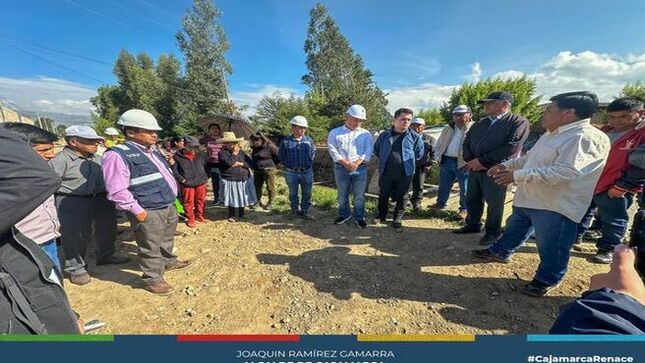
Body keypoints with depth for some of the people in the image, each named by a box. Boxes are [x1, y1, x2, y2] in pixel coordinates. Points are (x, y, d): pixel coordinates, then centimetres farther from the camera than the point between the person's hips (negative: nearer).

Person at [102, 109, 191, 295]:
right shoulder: (118, 155, -17)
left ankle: (168, 261, 47)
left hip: (169, 206, 9)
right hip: (148, 212, -8)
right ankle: (153, 279, 25)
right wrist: (137, 210, -19)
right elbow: (117, 190, -21)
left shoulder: (153, 151, 10)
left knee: (167, 239, 26)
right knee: (151, 247, 7)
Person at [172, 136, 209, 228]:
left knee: (200, 201, 16)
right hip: (187, 184, -3)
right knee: (189, 202, 6)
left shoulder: (200, 154, 1)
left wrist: (205, 177, 10)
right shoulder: (177, 156, -8)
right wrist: (182, 180, -11)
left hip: (201, 182, 3)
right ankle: (190, 219, 22)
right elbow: (174, 170, -4)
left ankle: (199, 216, 34)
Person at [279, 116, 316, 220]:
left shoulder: (309, 140, 2)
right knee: (293, 193, 13)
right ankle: (295, 210, 30)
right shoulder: (286, 141, -5)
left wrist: (310, 163, 6)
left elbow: (313, 153, 14)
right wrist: (287, 165, 2)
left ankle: (305, 211, 24)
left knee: (307, 193, 9)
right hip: (291, 172, -1)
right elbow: (280, 156, 4)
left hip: (307, 172, 2)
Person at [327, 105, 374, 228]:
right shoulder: (335, 133, 4)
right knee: (342, 194, 12)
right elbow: (333, 150, -4)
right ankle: (344, 215, 30)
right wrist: (346, 163, -14)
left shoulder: (366, 134, 8)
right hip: (341, 168, 0)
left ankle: (359, 217, 23)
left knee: (359, 195, 6)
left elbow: (369, 151, 0)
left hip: (360, 168, 0)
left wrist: (356, 163, -14)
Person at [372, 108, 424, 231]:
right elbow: (376, 149, 15)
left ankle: (398, 218, 29)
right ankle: (381, 215, 33)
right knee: (383, 196, 12)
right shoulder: (385, 135, 0)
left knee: (400, 197, 11)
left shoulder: (415, 136, -2)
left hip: (405, 174, -1)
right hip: (385, 172, 1)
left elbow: (419, 153, 11)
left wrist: (408, 161, 8)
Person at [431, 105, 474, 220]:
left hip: (463, 163, -5)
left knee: (464, 188, 6)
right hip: (447, 161, 5)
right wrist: (438, 157, 7)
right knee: (444, 185, 16)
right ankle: (440, 203, 31)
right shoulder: (448, 129, 12)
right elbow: (439, 145, 18)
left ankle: (464, 209, 20)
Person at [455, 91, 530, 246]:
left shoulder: (519, 122, -5)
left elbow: (511, 148, -16)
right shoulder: (479, 124, 15)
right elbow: (467, 142, 12)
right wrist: (470, 161, -6)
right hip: (474, 169, 6)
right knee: (472, 200, 14)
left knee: (494, 204, 6)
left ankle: (493, 232, 24)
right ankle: (473, 225, 32)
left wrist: (481, 161, -17)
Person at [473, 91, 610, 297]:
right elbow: (530, 157, 21)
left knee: (550, 247, 8)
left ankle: (547, 279, 29)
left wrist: (517, 176, -30)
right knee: (515, 229, 24)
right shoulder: (552, 134, 10)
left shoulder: (586, 138, -21)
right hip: (529, 198, 9)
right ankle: (500, 252, 44)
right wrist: (506, 165, 7)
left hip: (555, 206, -9)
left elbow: (565, 172, -31)